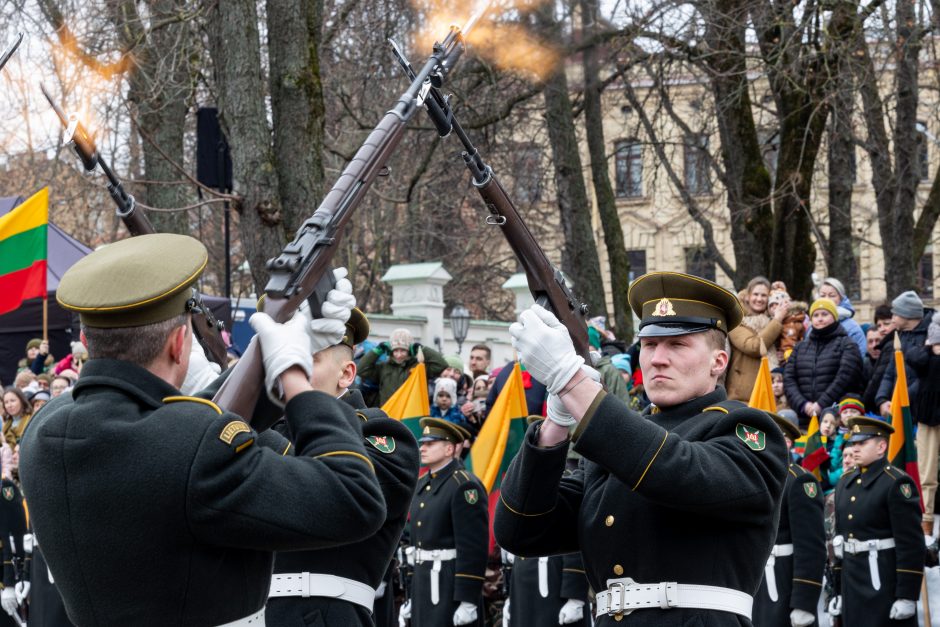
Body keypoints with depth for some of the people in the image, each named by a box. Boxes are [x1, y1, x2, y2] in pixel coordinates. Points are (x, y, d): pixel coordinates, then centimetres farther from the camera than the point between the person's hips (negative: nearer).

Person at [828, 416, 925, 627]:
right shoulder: (845, 482, 13)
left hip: (885, 581, -7)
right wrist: (838, 590, 17)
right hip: (851, 581, 7)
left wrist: (907, 596, -18)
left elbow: (911, 544, -15)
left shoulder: (896, 483, -10)